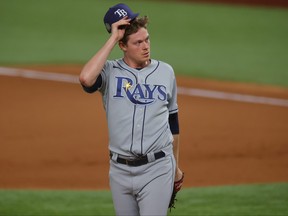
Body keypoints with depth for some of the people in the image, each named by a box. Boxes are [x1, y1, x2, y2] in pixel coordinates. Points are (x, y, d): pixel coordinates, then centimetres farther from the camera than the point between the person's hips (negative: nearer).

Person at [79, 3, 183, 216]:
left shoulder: (165, 71, 5)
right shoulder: (110, 71, -2)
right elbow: (86, 79, -26)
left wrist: (176, 166, 20)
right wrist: (112, 39, -19)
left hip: (156, 169, -1)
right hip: (120, 169, 1)